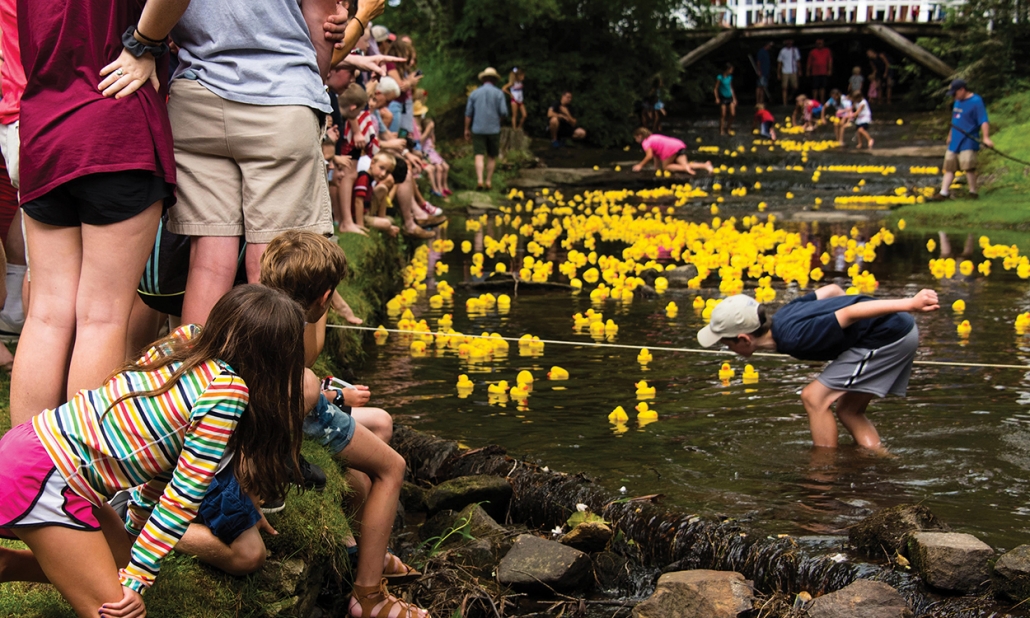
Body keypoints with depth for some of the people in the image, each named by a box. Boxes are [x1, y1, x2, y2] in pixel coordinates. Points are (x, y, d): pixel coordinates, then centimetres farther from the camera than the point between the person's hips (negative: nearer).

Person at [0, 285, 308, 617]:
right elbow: (184, 496, -15)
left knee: (124, 559, 19)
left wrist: (141, 510, 21)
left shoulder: (186, 341, 5)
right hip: (43, 478, -9)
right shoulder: (228, 391, -18)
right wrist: (136, 581, -9)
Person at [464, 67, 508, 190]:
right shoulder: (498, 93, -1)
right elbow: (504, 112, -7)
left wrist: (467, 129, 12)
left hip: (478, 129, 1)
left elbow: (468, 113, 5)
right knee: (492, 157, 12)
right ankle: (488, 181, 13)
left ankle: (480, 180, -20)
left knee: (479, 156, -5)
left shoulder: (475, 93, 5)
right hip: (494, 129, 0)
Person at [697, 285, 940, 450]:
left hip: (889, 337, -10)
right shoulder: (781, 317, 6)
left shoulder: (794, 338, -23)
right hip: (901, 332, 10)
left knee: (814, 396, -6)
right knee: (848, 409, 17)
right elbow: (831, 290, 17)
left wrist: (909, 304, -30)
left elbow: (850, 313, -28)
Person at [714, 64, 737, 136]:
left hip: (729, 97, 6)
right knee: (723, 115, -3)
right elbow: (716, 88, -8)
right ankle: (721, 130, 9)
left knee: (733, 114, 2)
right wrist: (717, 98, -15)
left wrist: (734, 98, 17)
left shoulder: (730, 77, 7)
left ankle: (727, 129, 18)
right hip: (723, 98, -6)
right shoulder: (720, 77, -11)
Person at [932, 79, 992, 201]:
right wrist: (950, 135, 27)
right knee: (949, 167, 7)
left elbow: (984, 121, -21)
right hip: (955, 141, 8)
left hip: (968, 142, -8)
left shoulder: (976, 102, -13)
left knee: (968, 167, -14)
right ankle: (944, 192, 11)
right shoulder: (958, 101, 13)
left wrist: (986, 138, -32)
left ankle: (973, 192, 1)